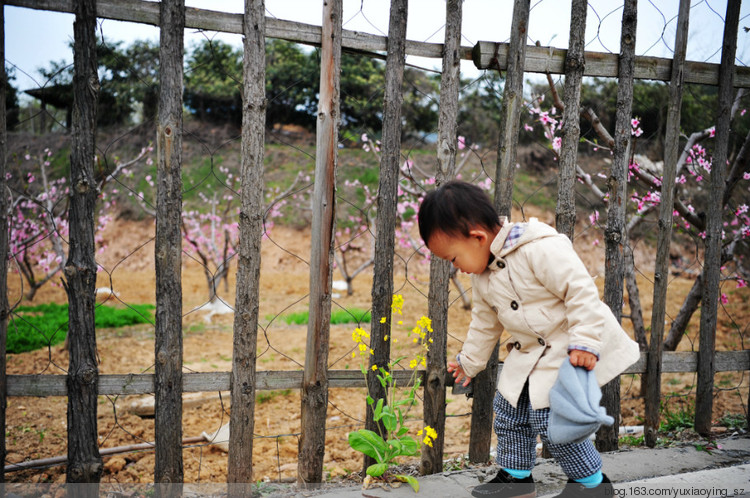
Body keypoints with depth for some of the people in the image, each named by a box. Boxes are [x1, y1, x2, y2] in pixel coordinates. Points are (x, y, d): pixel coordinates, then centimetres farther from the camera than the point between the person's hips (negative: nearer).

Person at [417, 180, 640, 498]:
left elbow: (582, 292, -25)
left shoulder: (540, 249, -26)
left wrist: (584, 342, -28)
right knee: (507, 407, 11)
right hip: (529, 352, 9)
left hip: (570, 348, -9)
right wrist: (470, 362, 27)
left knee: (549, 415, -12)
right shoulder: (481, 275, 3)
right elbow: (484, 323, 18)